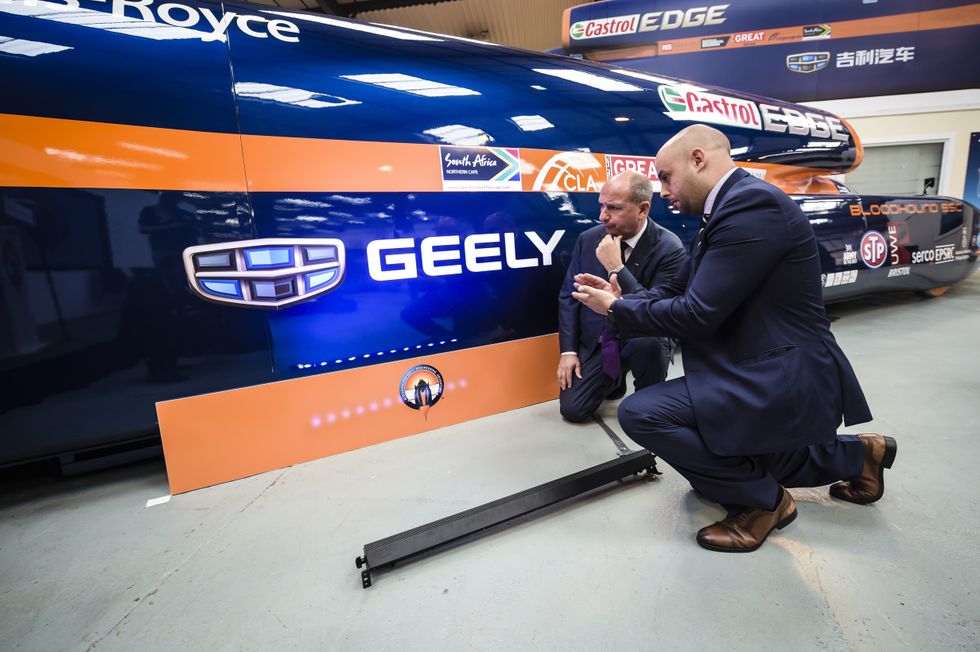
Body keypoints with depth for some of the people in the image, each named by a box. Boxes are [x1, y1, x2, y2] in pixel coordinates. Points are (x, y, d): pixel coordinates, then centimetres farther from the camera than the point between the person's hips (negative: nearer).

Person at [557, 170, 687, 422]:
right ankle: (613, 377, 24)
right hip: (596, 341, 3)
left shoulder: (669, 248, -18)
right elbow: (568, 296, 1)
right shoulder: (588, 239, -6)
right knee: (572, 409, -8)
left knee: (647, 340, -38)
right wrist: (568, 350, -6)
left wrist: (616, 268, -31)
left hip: (644, 340, -3)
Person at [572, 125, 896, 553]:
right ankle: (856, 454, 40)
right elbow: (680, 292, 11)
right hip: (771, 372, 10)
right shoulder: (728, 209, 9)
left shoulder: (752, 203, -22)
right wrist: (621, 299, -4)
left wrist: (617, 309, -14)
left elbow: (697, 315, -26)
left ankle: (762, 500, 0)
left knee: (641, 413, -21)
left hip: (784, 379, -10)